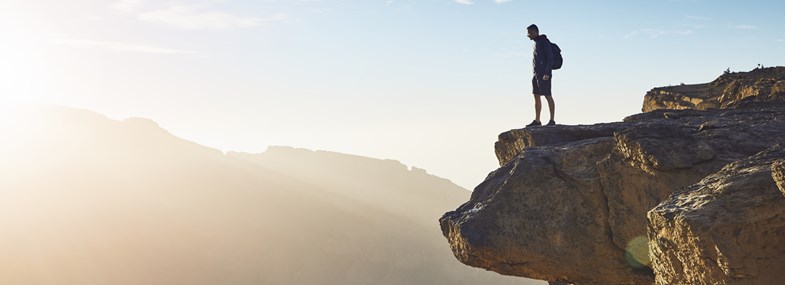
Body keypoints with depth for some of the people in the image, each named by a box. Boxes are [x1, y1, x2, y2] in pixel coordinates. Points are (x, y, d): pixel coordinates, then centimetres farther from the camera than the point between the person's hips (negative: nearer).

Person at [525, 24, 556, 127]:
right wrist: (536, 75, 18)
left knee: (548, 96, -7)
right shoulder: (536, 42, 18)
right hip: (536, 74, 9)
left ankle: (552, 120, -5)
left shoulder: (544, 41, -9)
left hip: (544, 75, -9)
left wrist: (547, 73, -21)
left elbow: (550, 58, -15)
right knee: (536, 97, 8)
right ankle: (537, 121, 11)